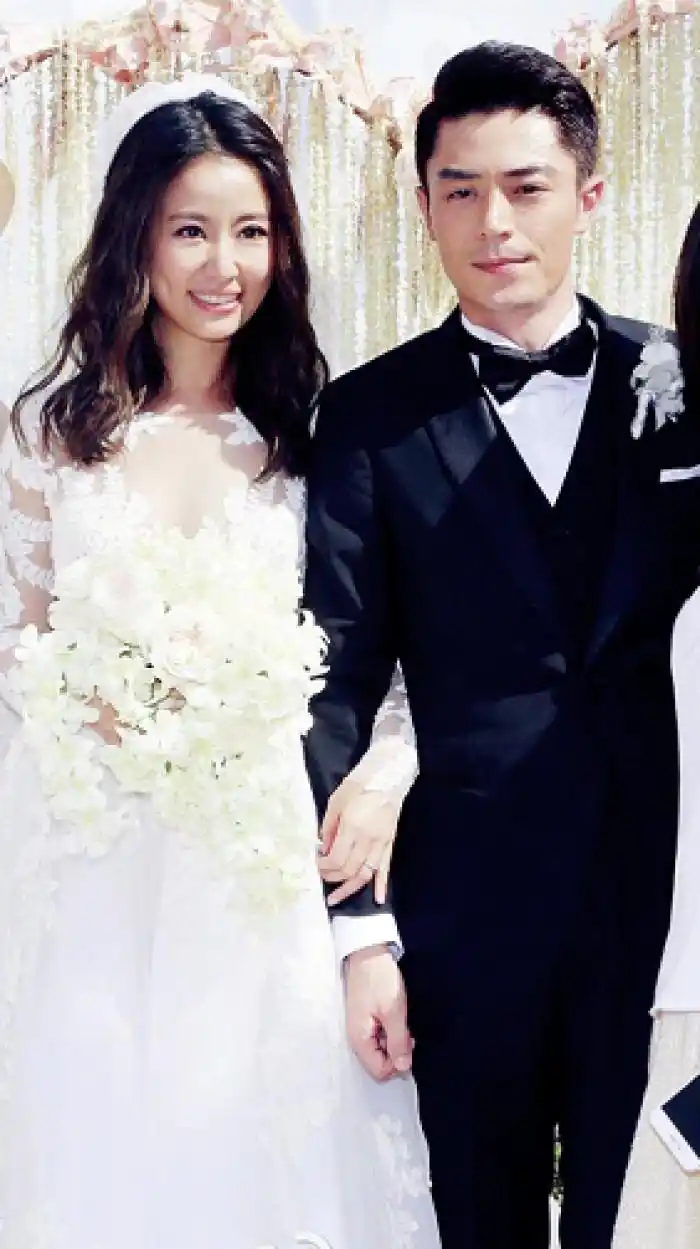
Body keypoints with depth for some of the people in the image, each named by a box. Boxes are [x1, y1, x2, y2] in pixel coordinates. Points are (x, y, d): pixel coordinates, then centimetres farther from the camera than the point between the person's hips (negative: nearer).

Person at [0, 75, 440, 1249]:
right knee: (108, 1132, 7)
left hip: (271, 856, 0)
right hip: (100, 856, 0)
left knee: (274, 1133, 6)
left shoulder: (312, 427, 2)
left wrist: (387, 768, -17)